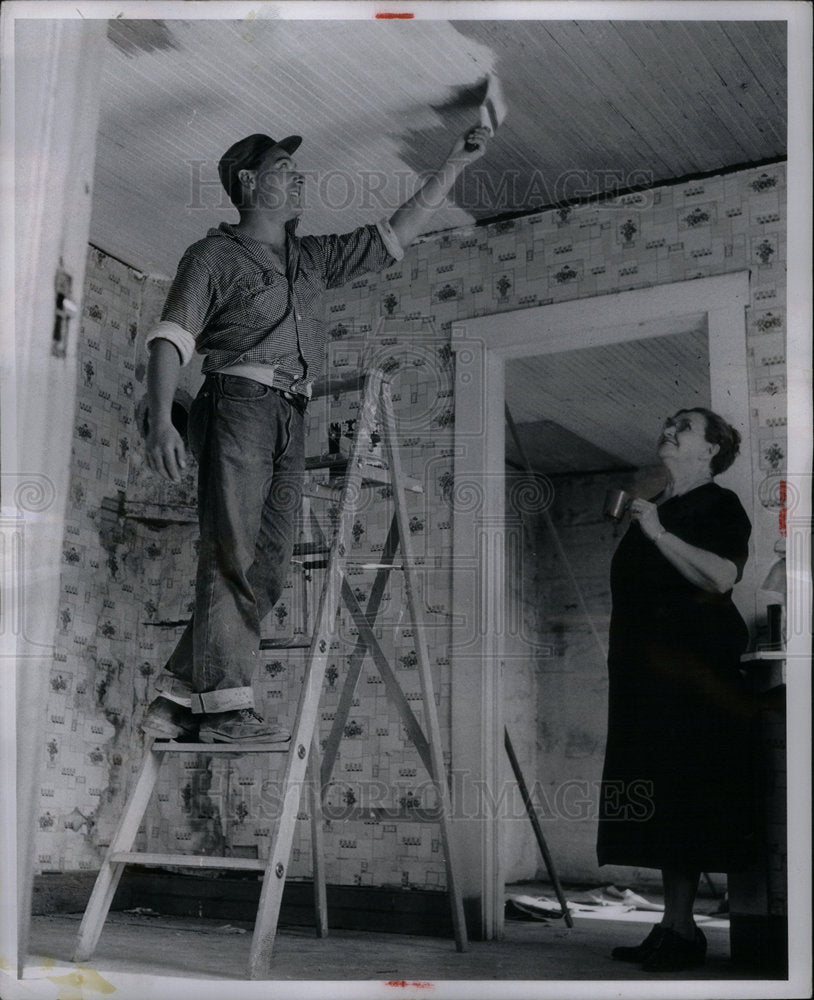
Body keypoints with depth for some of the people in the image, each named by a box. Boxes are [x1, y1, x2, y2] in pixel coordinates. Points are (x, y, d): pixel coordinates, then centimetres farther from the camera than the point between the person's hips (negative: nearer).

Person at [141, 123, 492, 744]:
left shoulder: (312, 258, 26)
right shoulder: (215, 255, 8)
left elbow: (395, 236, 28)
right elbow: (171, 338, -3)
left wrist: (453, 167, 25)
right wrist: (160, 421, -19)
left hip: (290, 419, 6)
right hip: (237, 404, -6)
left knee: (268, 566, -3)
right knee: (232, 553, -15)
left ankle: (177, 702, 0)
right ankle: (226, 707, -16)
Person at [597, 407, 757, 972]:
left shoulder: (720, 506, -1)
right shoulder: (652, 507, 21)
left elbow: (721, 576, -19)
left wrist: (659, 534, -21)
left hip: (691, 669, -8)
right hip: (645, 671, 8)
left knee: (683, 796, -8)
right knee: (659, 802, 7)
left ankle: (682, 928, -2)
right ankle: (673, 924, 14)